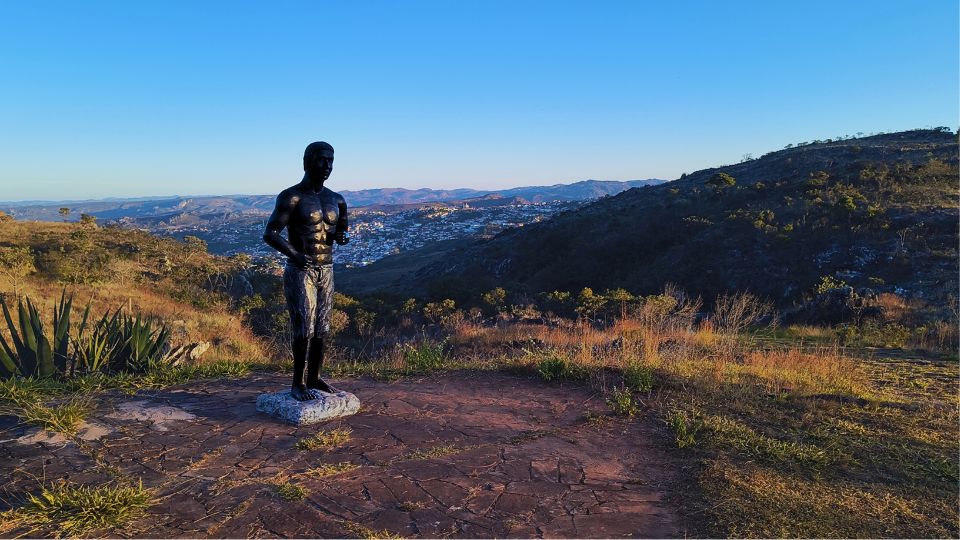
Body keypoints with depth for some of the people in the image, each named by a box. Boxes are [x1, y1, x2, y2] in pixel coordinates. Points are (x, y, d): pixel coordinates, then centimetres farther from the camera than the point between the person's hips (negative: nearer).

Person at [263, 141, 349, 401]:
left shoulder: (337, 200, 7)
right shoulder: (291, 197, -11)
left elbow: (341, 231, 21)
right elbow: (269, 234, -17)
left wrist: (341, 237, -5)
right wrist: (295, 255, -32)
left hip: (326, 272, 6)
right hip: (299, 273, -6)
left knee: (322, 329, 8)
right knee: (304, 329, -8)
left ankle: (314, 378, 22)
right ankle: (297, 384, 5)